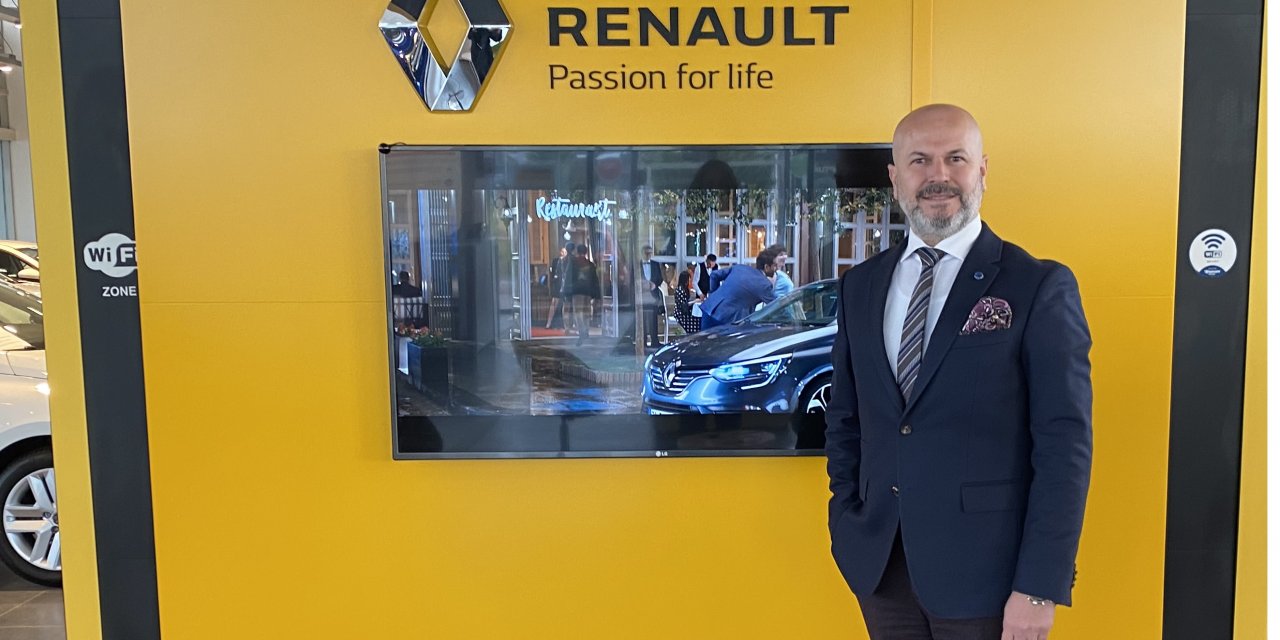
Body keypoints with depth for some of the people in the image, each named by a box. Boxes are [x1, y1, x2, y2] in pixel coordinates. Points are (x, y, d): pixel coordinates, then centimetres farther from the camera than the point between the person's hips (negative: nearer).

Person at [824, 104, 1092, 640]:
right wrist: (845, 525, 5)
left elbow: (1064, 443, -11)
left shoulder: (1040, 287, -9)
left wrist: (1039, 588, -13)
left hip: (984, 571, -4)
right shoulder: (860, 285, 5)